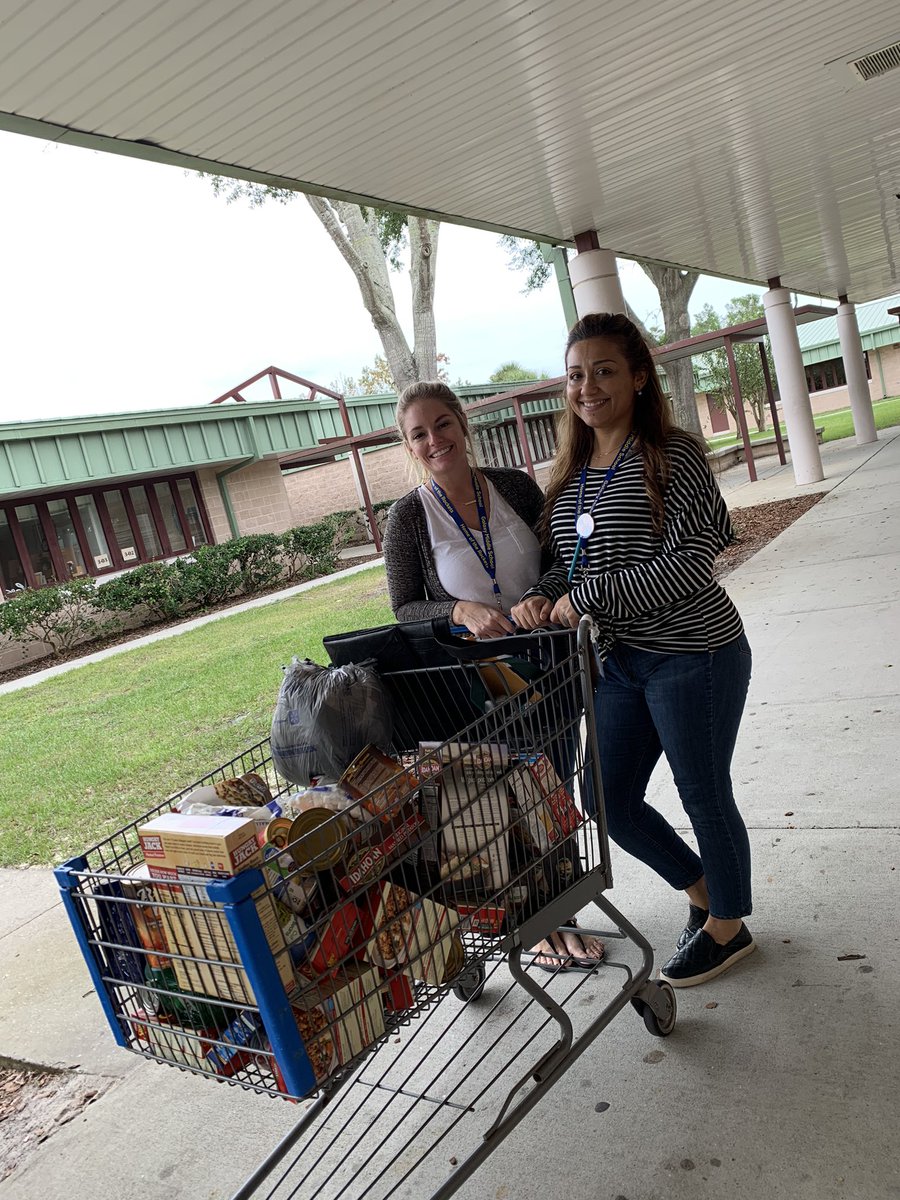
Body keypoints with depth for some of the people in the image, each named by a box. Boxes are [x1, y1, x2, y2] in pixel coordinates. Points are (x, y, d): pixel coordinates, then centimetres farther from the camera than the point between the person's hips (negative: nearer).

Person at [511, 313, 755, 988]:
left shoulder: (674, 457, -12)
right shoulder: (572, 474, 9)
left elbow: (691, 564, -20)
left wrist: (587, 598, -19)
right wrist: (542, 598, -7)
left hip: (694, 655, -7)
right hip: (621, 661, 8)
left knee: (704, 795, 7)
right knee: (610, 799, 13)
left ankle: (727, 927, 34)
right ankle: (702, 891, 38)